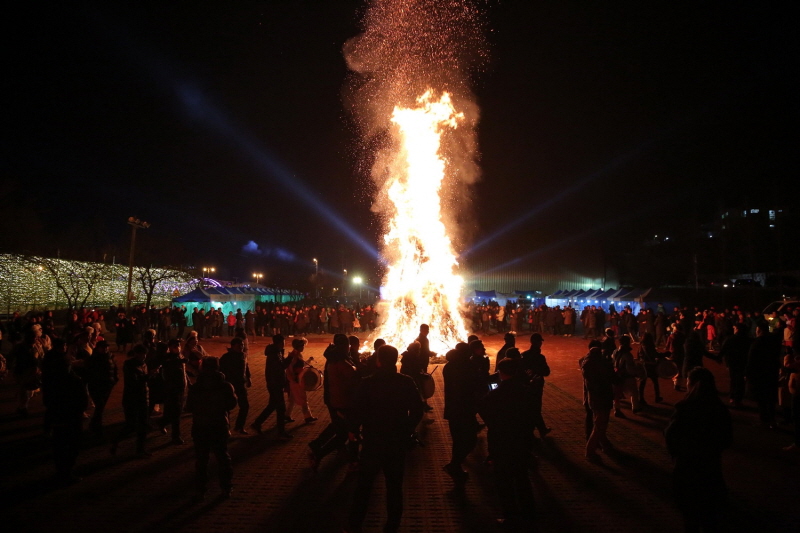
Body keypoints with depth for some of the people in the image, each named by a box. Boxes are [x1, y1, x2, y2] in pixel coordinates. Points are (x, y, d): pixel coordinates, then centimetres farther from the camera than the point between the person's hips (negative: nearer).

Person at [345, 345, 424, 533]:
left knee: (364, 484, 14)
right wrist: (406, 431, 9)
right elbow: (417, 411, -5)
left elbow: (358, 412, -14)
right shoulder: (407, 382, -8)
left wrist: (353, 429, 6)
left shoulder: (367, 383, -14)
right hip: (398, 441, 1)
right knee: (394, 485, 14)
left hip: (373, 440, -1)